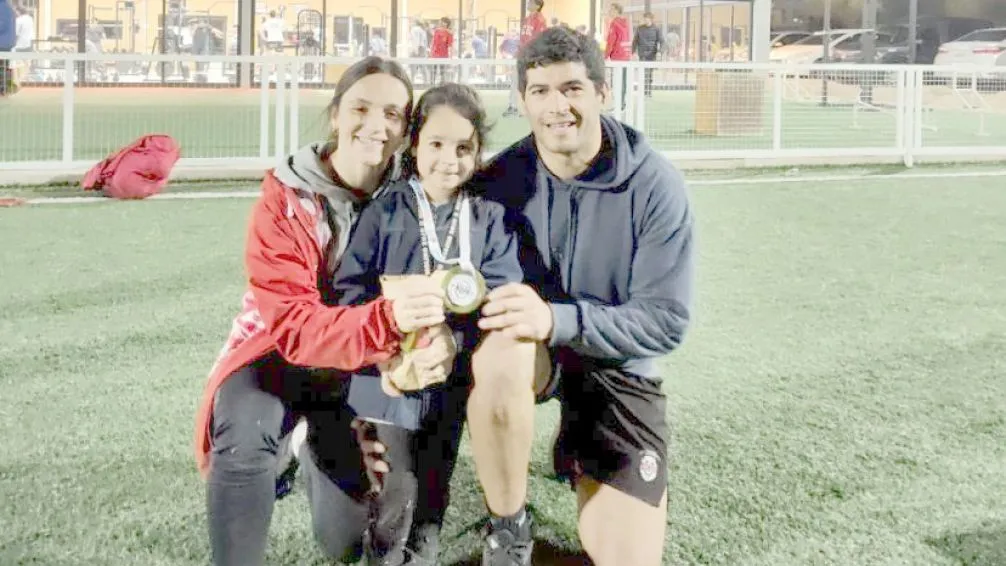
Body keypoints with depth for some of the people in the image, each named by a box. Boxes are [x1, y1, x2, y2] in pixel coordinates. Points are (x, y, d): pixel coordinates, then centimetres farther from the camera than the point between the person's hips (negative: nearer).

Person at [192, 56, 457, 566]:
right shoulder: (284, 200, -20)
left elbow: (439, 292, -10)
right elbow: (293, 326, -30)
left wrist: (442, 333, -38)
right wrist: (388, 319, -50)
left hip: (356, 368, 3)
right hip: (278, 354, -3)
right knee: (245, 433, -38)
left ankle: (312, 447, 33)